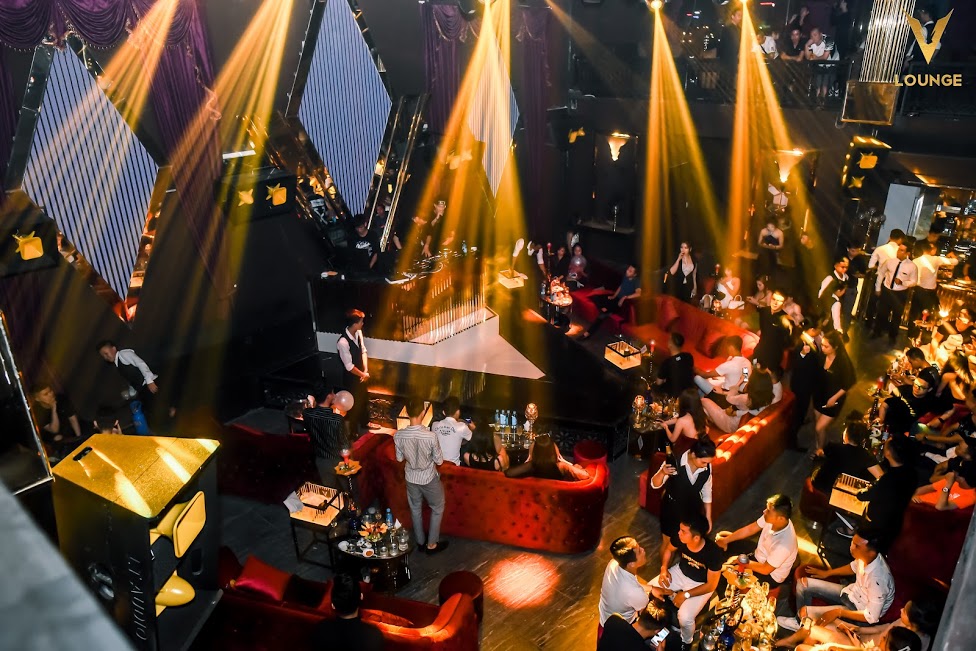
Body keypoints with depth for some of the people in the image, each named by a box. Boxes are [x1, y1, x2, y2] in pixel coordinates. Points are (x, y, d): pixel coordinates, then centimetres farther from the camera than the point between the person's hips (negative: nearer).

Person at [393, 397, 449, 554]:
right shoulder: (430, 436, -30)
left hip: (411, 478, 4)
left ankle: (420, 541, 42)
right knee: (437, 508, 21)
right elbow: (439, 461, -17)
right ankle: (432, 544, 29)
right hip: (429, 478, -4)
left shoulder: (398, 435, -20)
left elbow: (399, 458, -3)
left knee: (415, 509, 25)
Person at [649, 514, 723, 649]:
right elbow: (668, 549, 2)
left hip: (701, 584, -5)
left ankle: (686, 641, 12)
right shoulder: (680, 538, -24)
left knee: (685, 618, -23)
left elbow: (711, 585, -22)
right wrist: (664, 568, -12)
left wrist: (686, 594, -23)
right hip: (680, 573, 5)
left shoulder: (713, 552, -35)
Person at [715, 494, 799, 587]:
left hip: (770, 576, -7)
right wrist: (725, 540, -3)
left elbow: (765, 569, -27)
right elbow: (750, 529, -3)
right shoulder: (772, 519, -21)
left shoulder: (784, 544, -40)